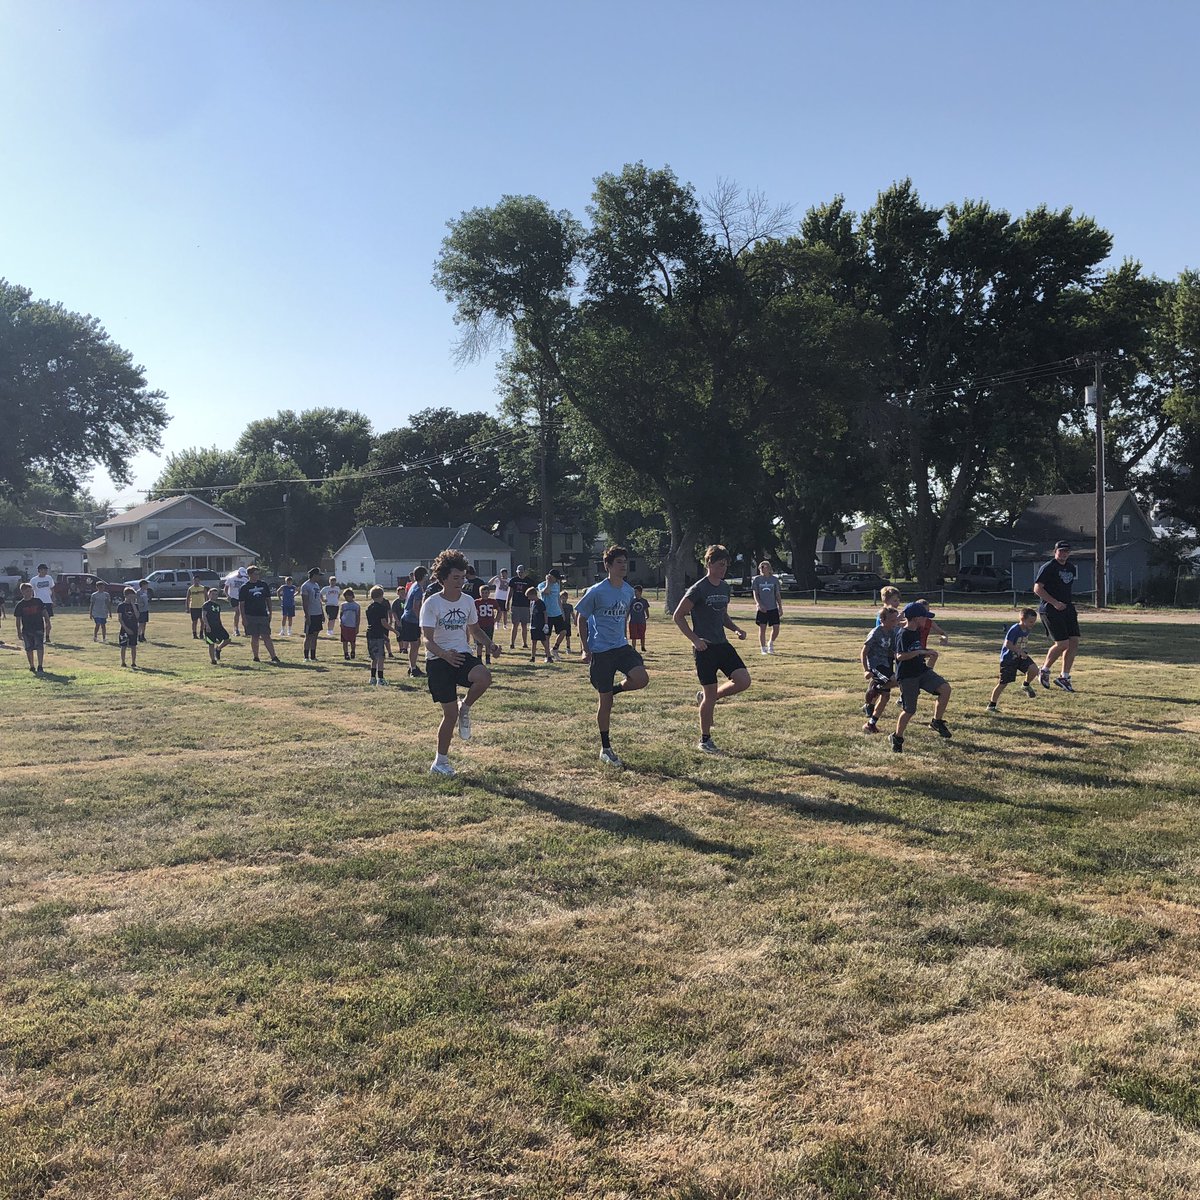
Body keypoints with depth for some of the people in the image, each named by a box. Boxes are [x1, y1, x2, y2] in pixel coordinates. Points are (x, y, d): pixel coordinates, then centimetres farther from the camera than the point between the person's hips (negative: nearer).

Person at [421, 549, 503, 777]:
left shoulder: (468, 601, 6)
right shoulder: (431, 603, -10)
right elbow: (427, 640, -16)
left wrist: (490, 644, 2)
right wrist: (444, 654, -36)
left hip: (463, 655, 4)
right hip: (438, 661, -4)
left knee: (484, 678, -30)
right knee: (450, 712, -4)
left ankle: (465, 708, 1)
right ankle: (441, 761, 16)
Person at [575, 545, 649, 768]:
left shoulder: (629, 591, 6)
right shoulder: (597, 591, -11)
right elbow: (581, 617, -3)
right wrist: (585, 648, -7)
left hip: (621, 646, 5)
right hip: (600, 650, -5)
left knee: (641, 679, -20)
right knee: (605, 702, 1)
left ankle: (612, 690, 12)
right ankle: (605, 749, 15)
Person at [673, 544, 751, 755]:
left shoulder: (725, 587, 10)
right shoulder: (698, 589, -12)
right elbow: (678, 615, -11)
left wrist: (736, 628, 5)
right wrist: (694, 639, -17)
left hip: (722, 644, 7)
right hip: (705, 648, -7)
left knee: (743, 681, -7)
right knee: (711, 694, -3)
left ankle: (705, 697, 17)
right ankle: (705, 740, 14)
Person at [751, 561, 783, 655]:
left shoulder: (774, 579, 7)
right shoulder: (756, 579, 2)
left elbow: (778, 594, 10)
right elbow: (755, 594, -2)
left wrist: (780, 607, 6)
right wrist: (759, 604, -18)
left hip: (773, 608, 2)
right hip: (761, 608, -2)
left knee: (776, 628, -2)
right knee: (762, 628, -1)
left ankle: (771, 643, 24)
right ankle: (763, 648, 9)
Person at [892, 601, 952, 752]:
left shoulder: (917, 632, 10)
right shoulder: (903, 635, -17)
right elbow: (900, 656, -26)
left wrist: (928, 653, 9)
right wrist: (920, 652, -27)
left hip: (922, 671, 7)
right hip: (907, 676, -7)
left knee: (945, 688, -12)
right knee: (909, 710, -2)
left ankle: (937, 722, 2)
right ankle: (897, 738, 18)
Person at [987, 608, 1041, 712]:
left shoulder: (1028, 630, 3)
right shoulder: (1014, 629, -21)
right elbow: (1008, 644, -27)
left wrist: (1025, 650, 8)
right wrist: (1020, 651, -29)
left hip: (1021, 657, 6)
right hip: (1008, 658, -6)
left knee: (1034, 669, -20)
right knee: (1003, 683, -3)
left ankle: (1026, 686, 11)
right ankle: (991, 705, 9)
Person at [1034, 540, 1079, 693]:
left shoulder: (1071, 567, 16)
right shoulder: (1048, 568, -8)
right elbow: (1037, 589, -14)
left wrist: (1070, 606, 20)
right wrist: (1055, 603, -21)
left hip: (1067, 608, 8)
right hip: (1050, 610, -8)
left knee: (1074, 642, 0)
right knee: (1062, 643, -12)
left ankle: (1064, 677, 9)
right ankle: (1044, 670, 11)